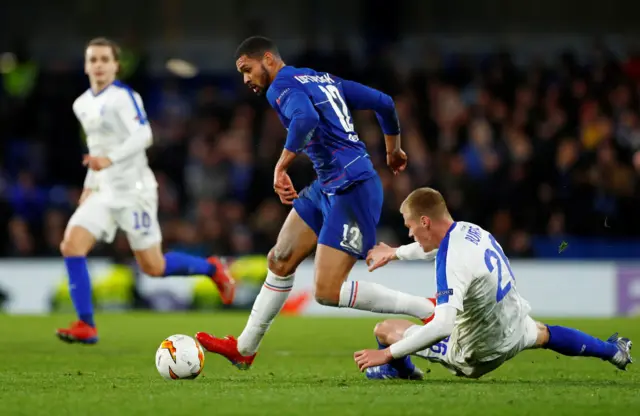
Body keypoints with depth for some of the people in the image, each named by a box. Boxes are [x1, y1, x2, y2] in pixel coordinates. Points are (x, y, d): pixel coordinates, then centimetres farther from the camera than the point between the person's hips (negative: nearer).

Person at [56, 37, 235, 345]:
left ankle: (212, 269, 25)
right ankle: (86, 326, -11)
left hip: (133, 191, -7)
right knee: (71, 245, -13)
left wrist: (109, 159, -36)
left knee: (153, 267, -2)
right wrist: (89, 185, 21)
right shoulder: (82, 105, 12)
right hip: (104, 192, 7)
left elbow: (143, 136, -24)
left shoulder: (123, 97, -11)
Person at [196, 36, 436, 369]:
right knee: (280, 261, 15)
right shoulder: (324, 79, 18)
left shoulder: (282, 86, -9)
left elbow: (306, 118, -33)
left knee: (328, 293, -12)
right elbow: (383, 103, 22)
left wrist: (281, 167, -29)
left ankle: (427, 310, -5)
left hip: (352, 189, -10)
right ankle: (244, 349, 26)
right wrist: (393, 150, 36)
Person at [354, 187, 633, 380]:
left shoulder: (452, 263, -35)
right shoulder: (469, 230, -8)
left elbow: (442, 326, -44)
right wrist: (396, 253, 30)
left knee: (385, 330, 2)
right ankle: (613, 351, 59)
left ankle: (403, 372, 38)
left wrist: (388, 353, -41)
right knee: (543, 334, 41)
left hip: (476, 354, -8)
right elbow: (438, 243, 19)